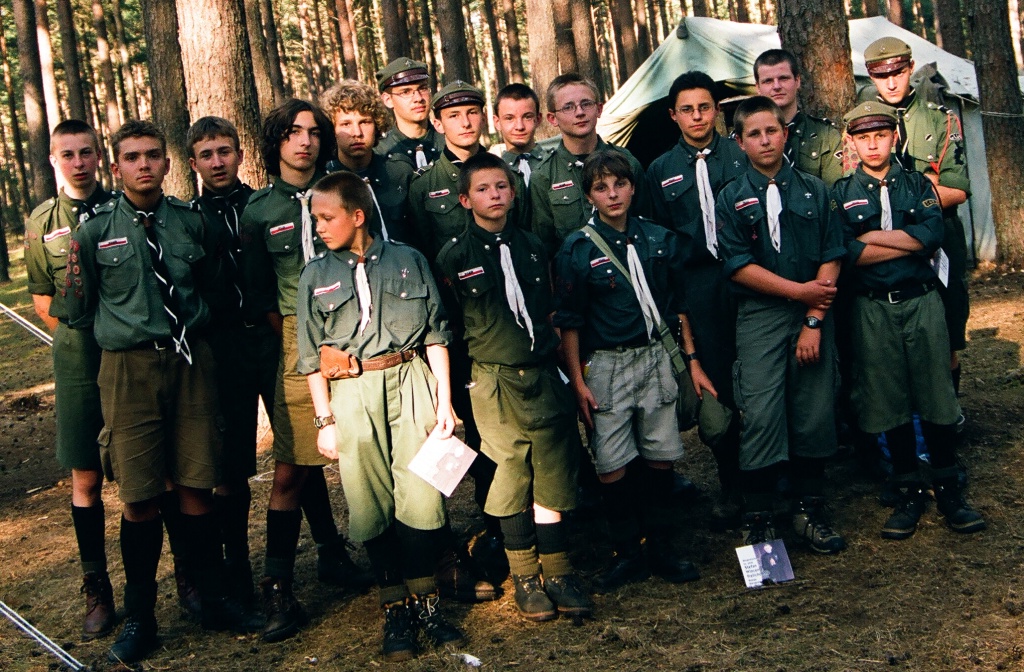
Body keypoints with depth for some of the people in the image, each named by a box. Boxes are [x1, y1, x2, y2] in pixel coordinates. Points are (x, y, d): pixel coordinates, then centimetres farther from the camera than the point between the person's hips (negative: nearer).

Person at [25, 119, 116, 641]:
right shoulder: (42, 223, 8)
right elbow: (43, 298, 14)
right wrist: (77, 337, 1)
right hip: (78, 357, 1)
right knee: (86, 478, 4)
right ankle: (97, 593, 14)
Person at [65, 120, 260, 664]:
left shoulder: (191, 223, 7)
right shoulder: (95, 232, 2)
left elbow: (211, 288, 20)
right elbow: (78, 310, 8)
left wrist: (190, 329, 12)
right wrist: (129, 332, 6)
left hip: (191, 363, 2)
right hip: (129, 369, -1)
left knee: (196, 488, 5)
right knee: (139, 498, 1)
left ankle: (214, 600, 22)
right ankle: (139, 619, 17)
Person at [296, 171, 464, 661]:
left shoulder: (409, 261, 7)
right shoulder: (315, 277, 9)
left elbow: (436, 334, 7)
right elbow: (312, 356, 9)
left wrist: (444, 400, 3)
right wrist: (324, 420, 4)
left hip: (411, 381, 0)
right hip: (352, 391, 1)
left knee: (422, 495, -4)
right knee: (371, 504, 0)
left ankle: (424, 601, 11)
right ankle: (395, 608, 12)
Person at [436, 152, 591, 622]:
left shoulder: (532, 247, 11)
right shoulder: (454, 257, -2)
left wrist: (553, 350, 16)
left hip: (543, 376, 3)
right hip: (494, 380, -3)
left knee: (552, 474, 3)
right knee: (511, 477, 3)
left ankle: (556, 571, 13)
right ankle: (525, 577, 16)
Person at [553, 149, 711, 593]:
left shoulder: (660, 239, 6)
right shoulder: (577, 250, -4)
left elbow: (678, 305, 13)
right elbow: (569, 322, -2)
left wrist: (692, 362, 11)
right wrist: (577, 381, -6)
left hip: (656, 357, 3)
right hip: (606, 365, -3)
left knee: (661, 456, 6)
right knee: (612, 465, -1)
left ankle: (660, 547, 22)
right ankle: (627, 554, 16)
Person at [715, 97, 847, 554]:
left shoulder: (814, 191, 8)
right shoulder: (731, 199, 4)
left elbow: (831, 259, 2)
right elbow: (737, 266, -4)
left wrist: (815, 319, -7)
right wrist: (798, 290, -9)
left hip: (812, 315, 2)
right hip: (759, 317, -2)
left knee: (814, 414, 5)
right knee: (759, 417, -6)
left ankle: (810, 512, 20)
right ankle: (759, 520, 5)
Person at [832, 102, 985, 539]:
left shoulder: (918, 184, 9)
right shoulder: (841, 194, 5)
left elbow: (933, 232, -9)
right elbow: (845, 252, -10)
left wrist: (873, 237, -10)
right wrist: (910, 242, -9)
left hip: (923, 302, 1)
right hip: (873, 309, -1)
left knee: (936, 397, 3)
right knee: (890, 403, 4)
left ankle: (948, 490, 15)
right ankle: (908, 492, 17)